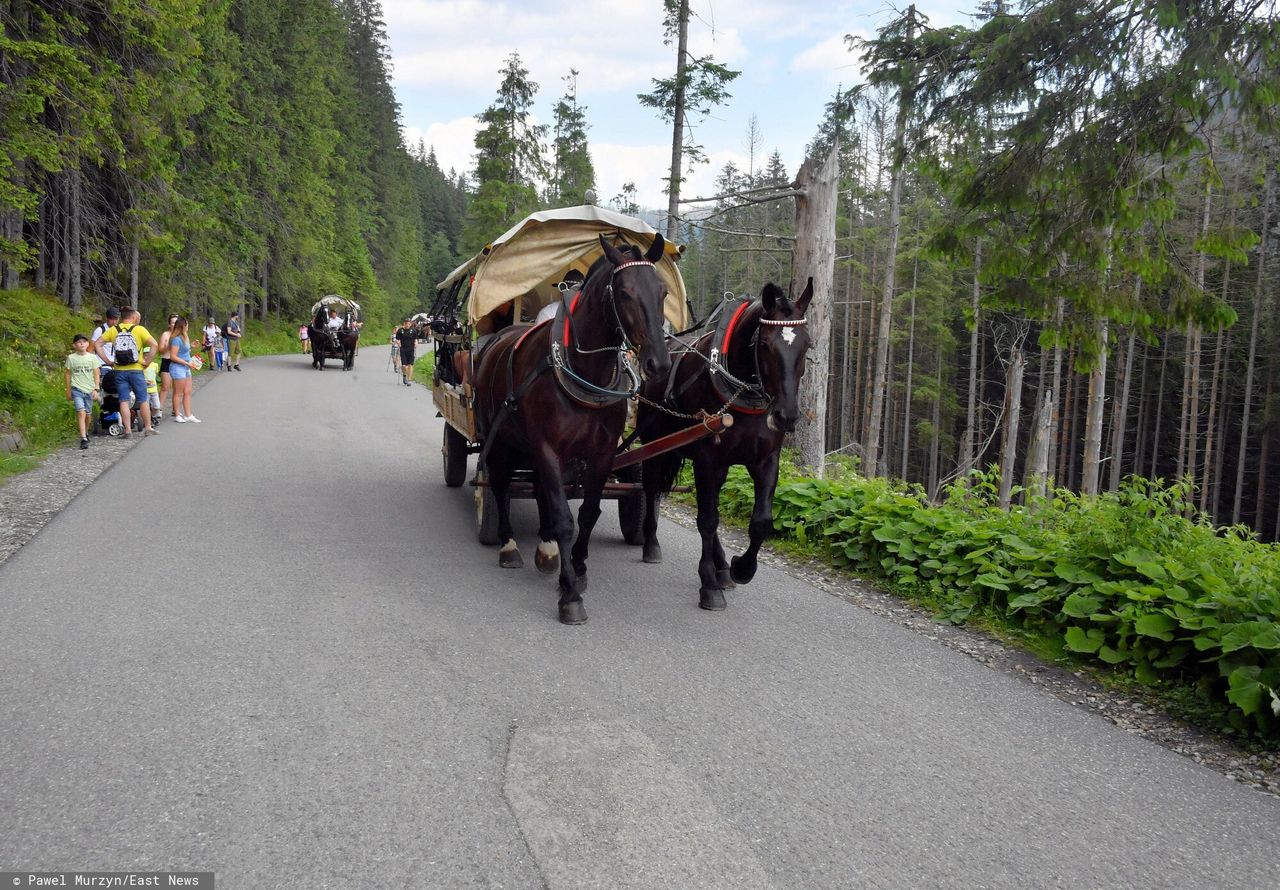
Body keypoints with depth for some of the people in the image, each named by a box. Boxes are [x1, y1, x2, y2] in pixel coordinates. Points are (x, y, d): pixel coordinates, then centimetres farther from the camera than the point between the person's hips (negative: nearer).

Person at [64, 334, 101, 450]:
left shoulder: (92, 357, 5)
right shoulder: (71, 358, 2)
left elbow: (96, 375, 6)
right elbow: (68, 374, 9)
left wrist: (96, 389, -1)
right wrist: (68, 391, 9)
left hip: (89, 389, 2)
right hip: (77, 389, -2)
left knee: (87, 414, 11)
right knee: (81, 413, -16)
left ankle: (86, 433, 37)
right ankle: (84, 439, -22)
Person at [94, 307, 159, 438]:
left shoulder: (113, 330, 4)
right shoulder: (139, 330, -4)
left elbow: (97, 344, 0)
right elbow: (154, 344, -15)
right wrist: (147, 362, -8)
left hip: (119, 371, 2)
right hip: (136, 370, -2)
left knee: (124, 401, 5)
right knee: (143, 400, 8)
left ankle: (127, 430, 5)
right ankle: (148, 428, 13)